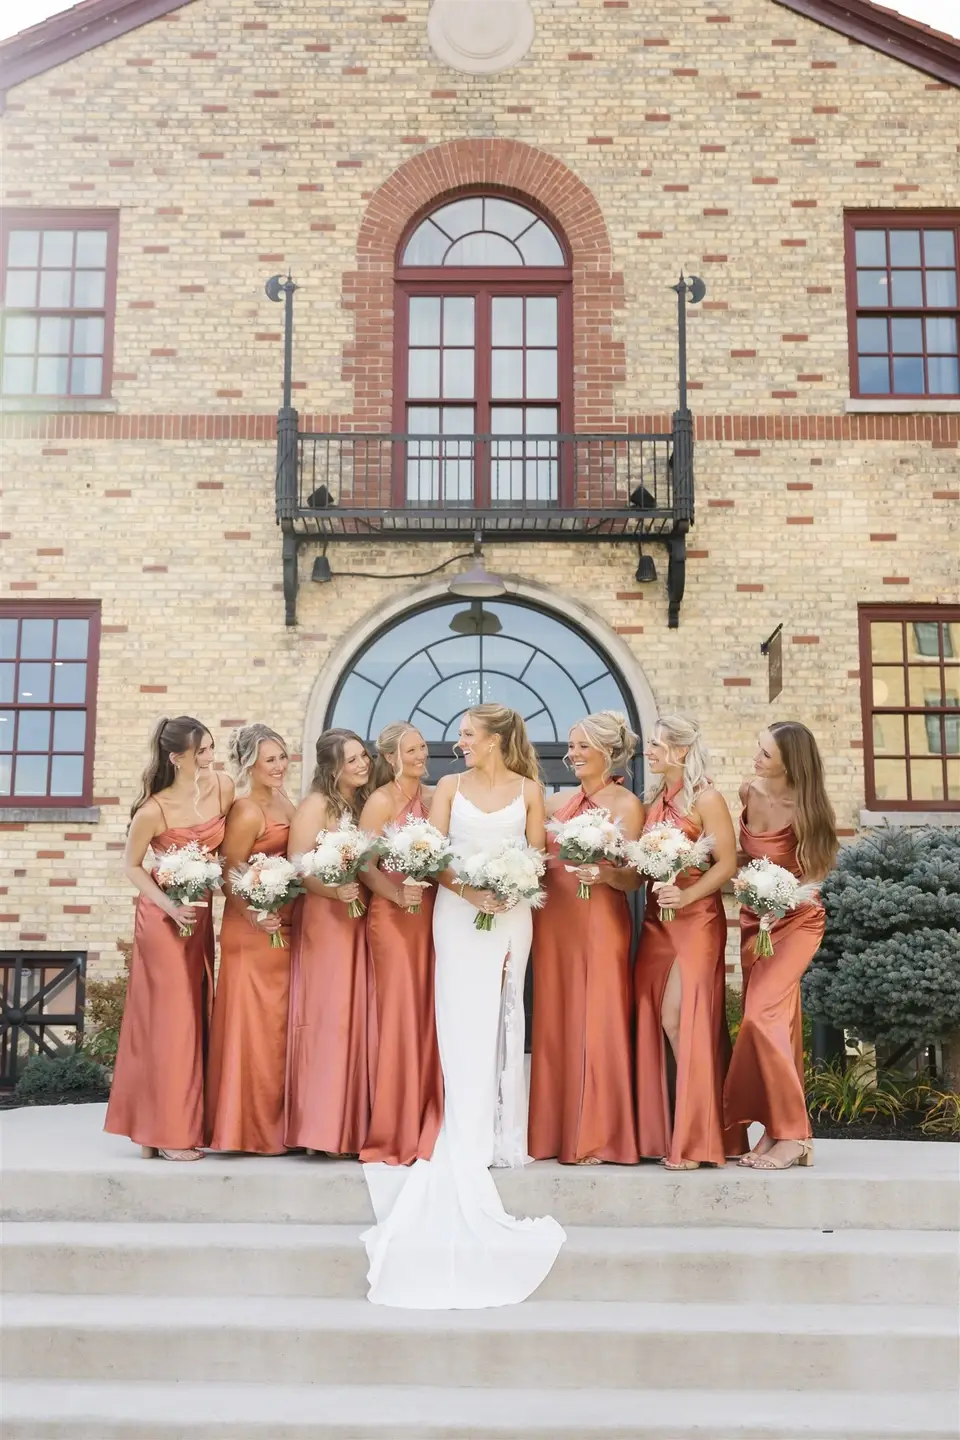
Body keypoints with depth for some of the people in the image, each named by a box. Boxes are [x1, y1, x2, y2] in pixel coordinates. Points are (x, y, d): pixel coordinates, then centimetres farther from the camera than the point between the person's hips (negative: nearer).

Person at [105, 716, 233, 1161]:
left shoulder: (223, 788, -7)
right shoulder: (153, 811, -21)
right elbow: (131, 867, -8)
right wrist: (169, 906, -19)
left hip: (201, 915, 6)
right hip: (163, 918, -6)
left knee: (196, 1017, 10)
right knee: (169, 1019, -2)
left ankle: (180, 1126, 21)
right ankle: (168, 1133, 8)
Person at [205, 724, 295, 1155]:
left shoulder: (284, 803, 10)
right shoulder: (247, 812, -15)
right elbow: (228, 875, -15)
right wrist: (253, 914, -26)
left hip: (285, 928, 9)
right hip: (253, 929, -9)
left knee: (279, 1023, 13)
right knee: (252, 1025, -2)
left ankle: (275, 1123, 21)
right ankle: (250, 1129, 8)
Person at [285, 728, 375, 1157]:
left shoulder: (364, 804, 15)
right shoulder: (316, 806, -6)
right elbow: (296, 866, -14)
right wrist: (335, 891, -27)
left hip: (359, 919, 7)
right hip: (323, 919, -7)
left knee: (357, 1017, 6)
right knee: (326, 1017, -6)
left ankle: (351, 1122, 11)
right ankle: (320, 1126, -1)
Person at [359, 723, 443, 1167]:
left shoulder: (434, 797, 11)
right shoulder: (381, 801, -5)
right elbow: (365, 864, -11)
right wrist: (398, 895, -24)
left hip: (432, 912, 5)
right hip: (393, 915, -5)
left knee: (428, 1014, 7)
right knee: (399, 1015, -2)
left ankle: (427, 1125, 17)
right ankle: (396, 1132, 7)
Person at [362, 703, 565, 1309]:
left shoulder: (528, 789, 9)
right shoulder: (451, 787, 9)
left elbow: (537, 855, 7)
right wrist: (466, 889, -13)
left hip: (512, 912, 0)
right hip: (459, 911, 0)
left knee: (504, 1018, 1)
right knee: (465, 1020, -4)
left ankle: (501, 1132, 7)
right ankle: (470, 1141, -1)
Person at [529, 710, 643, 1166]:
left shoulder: (626, 805, -1)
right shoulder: (558, 801, 13)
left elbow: (634, 879, -6)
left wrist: (604, 874, -24)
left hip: (599, 924, -5)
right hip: (553, 921, 5)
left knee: (595, 1025, -4)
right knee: (553, 1024, 6)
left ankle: (596, 1136, 5)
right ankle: (555, 1132, 14)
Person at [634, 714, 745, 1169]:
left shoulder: (706, 799, -6)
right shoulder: (653, 800, 14)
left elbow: (728, 863, -11)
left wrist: (687, 897, -22)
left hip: (696, 919, -7)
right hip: (656, 919, 7)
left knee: (679, 1020, -11)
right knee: (654, 1021, 4)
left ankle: (695, 1140, -2)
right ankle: (662, 1132, 13)